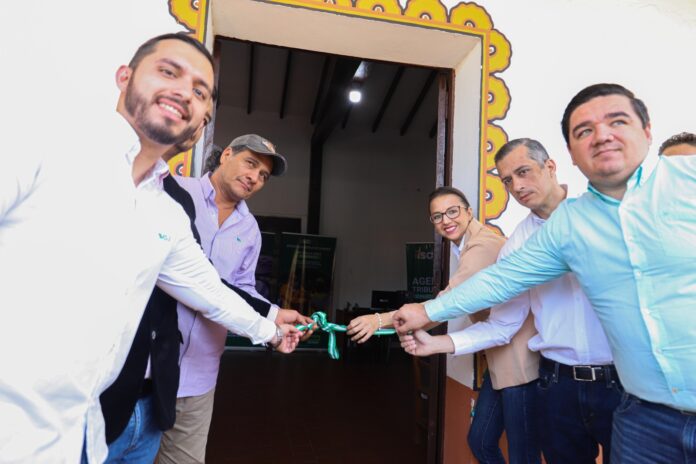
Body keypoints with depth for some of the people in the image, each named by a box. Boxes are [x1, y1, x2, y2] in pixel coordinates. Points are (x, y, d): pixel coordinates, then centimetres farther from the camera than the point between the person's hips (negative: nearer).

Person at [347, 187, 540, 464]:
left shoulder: (484, 244, -20)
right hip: (500, 358, 9)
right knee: (480, 442, 17)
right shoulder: (464, 246, 13)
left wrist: (382, 320, -32)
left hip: (518, 358, -9)